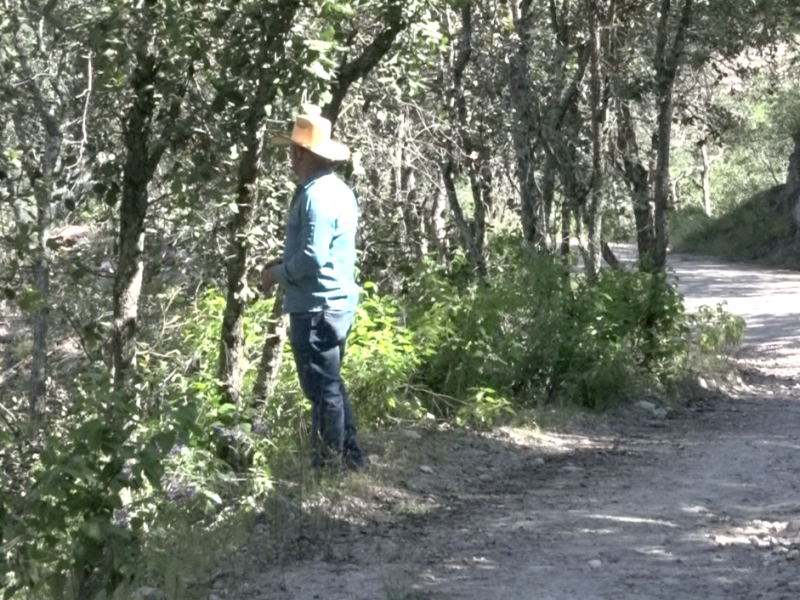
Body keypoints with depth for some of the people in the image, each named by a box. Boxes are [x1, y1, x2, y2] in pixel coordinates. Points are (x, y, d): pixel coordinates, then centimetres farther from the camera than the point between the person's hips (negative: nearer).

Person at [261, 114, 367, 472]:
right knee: (331, 384, 19)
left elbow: (313, 257, -25)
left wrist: (277, 274, -10)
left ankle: (329, 466, 6)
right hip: (337, 302, 10)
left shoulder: (316, 194, -19)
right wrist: (284, 264, 13)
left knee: (322, 389, -2)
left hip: (317, 307, -10)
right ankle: (348, 456, 25)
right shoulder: (337, 189, 13)